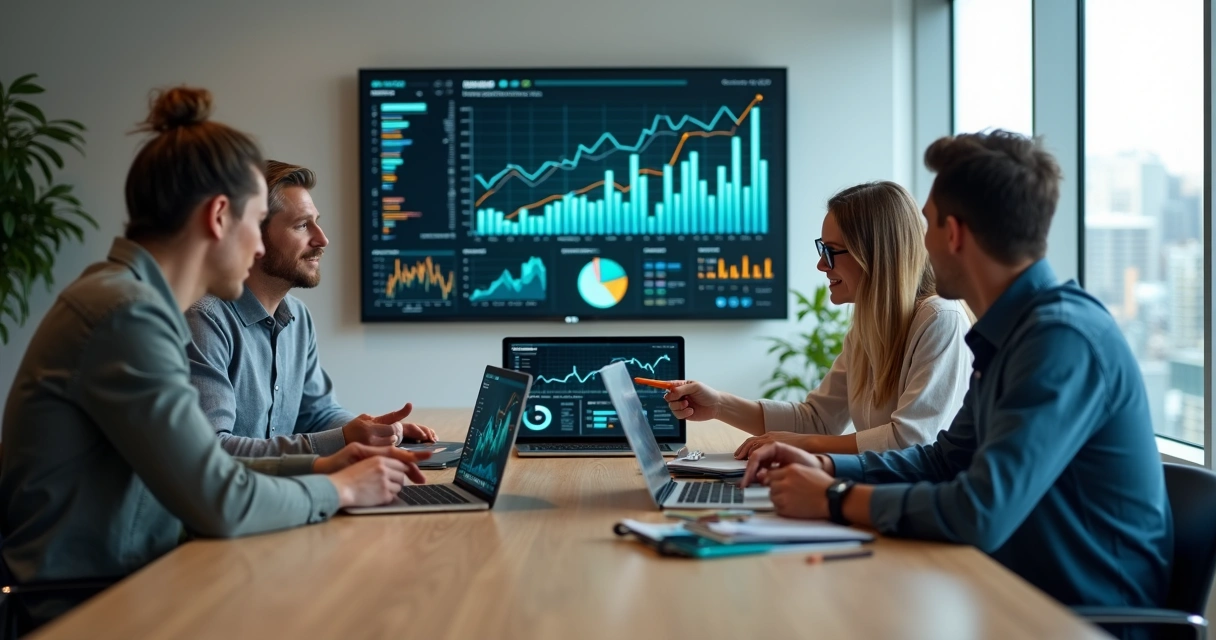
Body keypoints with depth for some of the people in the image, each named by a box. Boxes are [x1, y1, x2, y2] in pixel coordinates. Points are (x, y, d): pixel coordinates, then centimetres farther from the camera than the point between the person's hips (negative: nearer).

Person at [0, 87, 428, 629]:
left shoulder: (134, 299, 9)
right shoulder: (127, 312, -20)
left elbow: (198, 472, 11)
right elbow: (221, 503, -21)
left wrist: (318, 467, 6)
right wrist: (338, 489, -6)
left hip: (122, 586, 8)